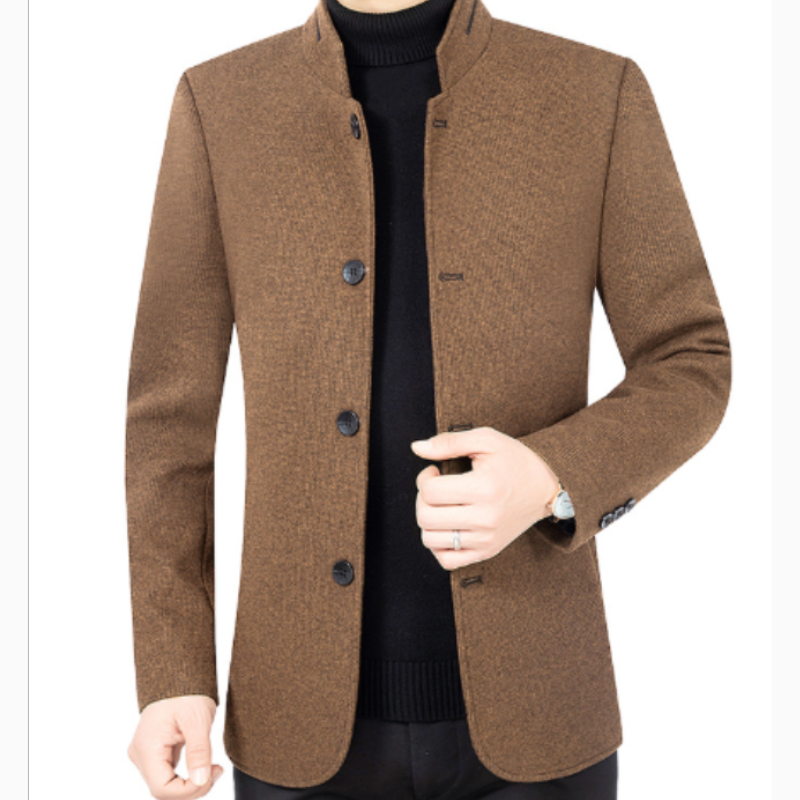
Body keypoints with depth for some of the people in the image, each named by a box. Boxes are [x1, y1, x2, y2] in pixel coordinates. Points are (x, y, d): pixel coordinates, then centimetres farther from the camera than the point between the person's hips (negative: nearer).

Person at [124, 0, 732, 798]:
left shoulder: (600, 94, -3)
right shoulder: (220, 106, -1)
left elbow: (690, 373, -1)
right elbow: (171, 407, 0)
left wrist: (549, 483, -23)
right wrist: (169, 676, -9)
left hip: (524, 698, 0)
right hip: (312, 707, 1)